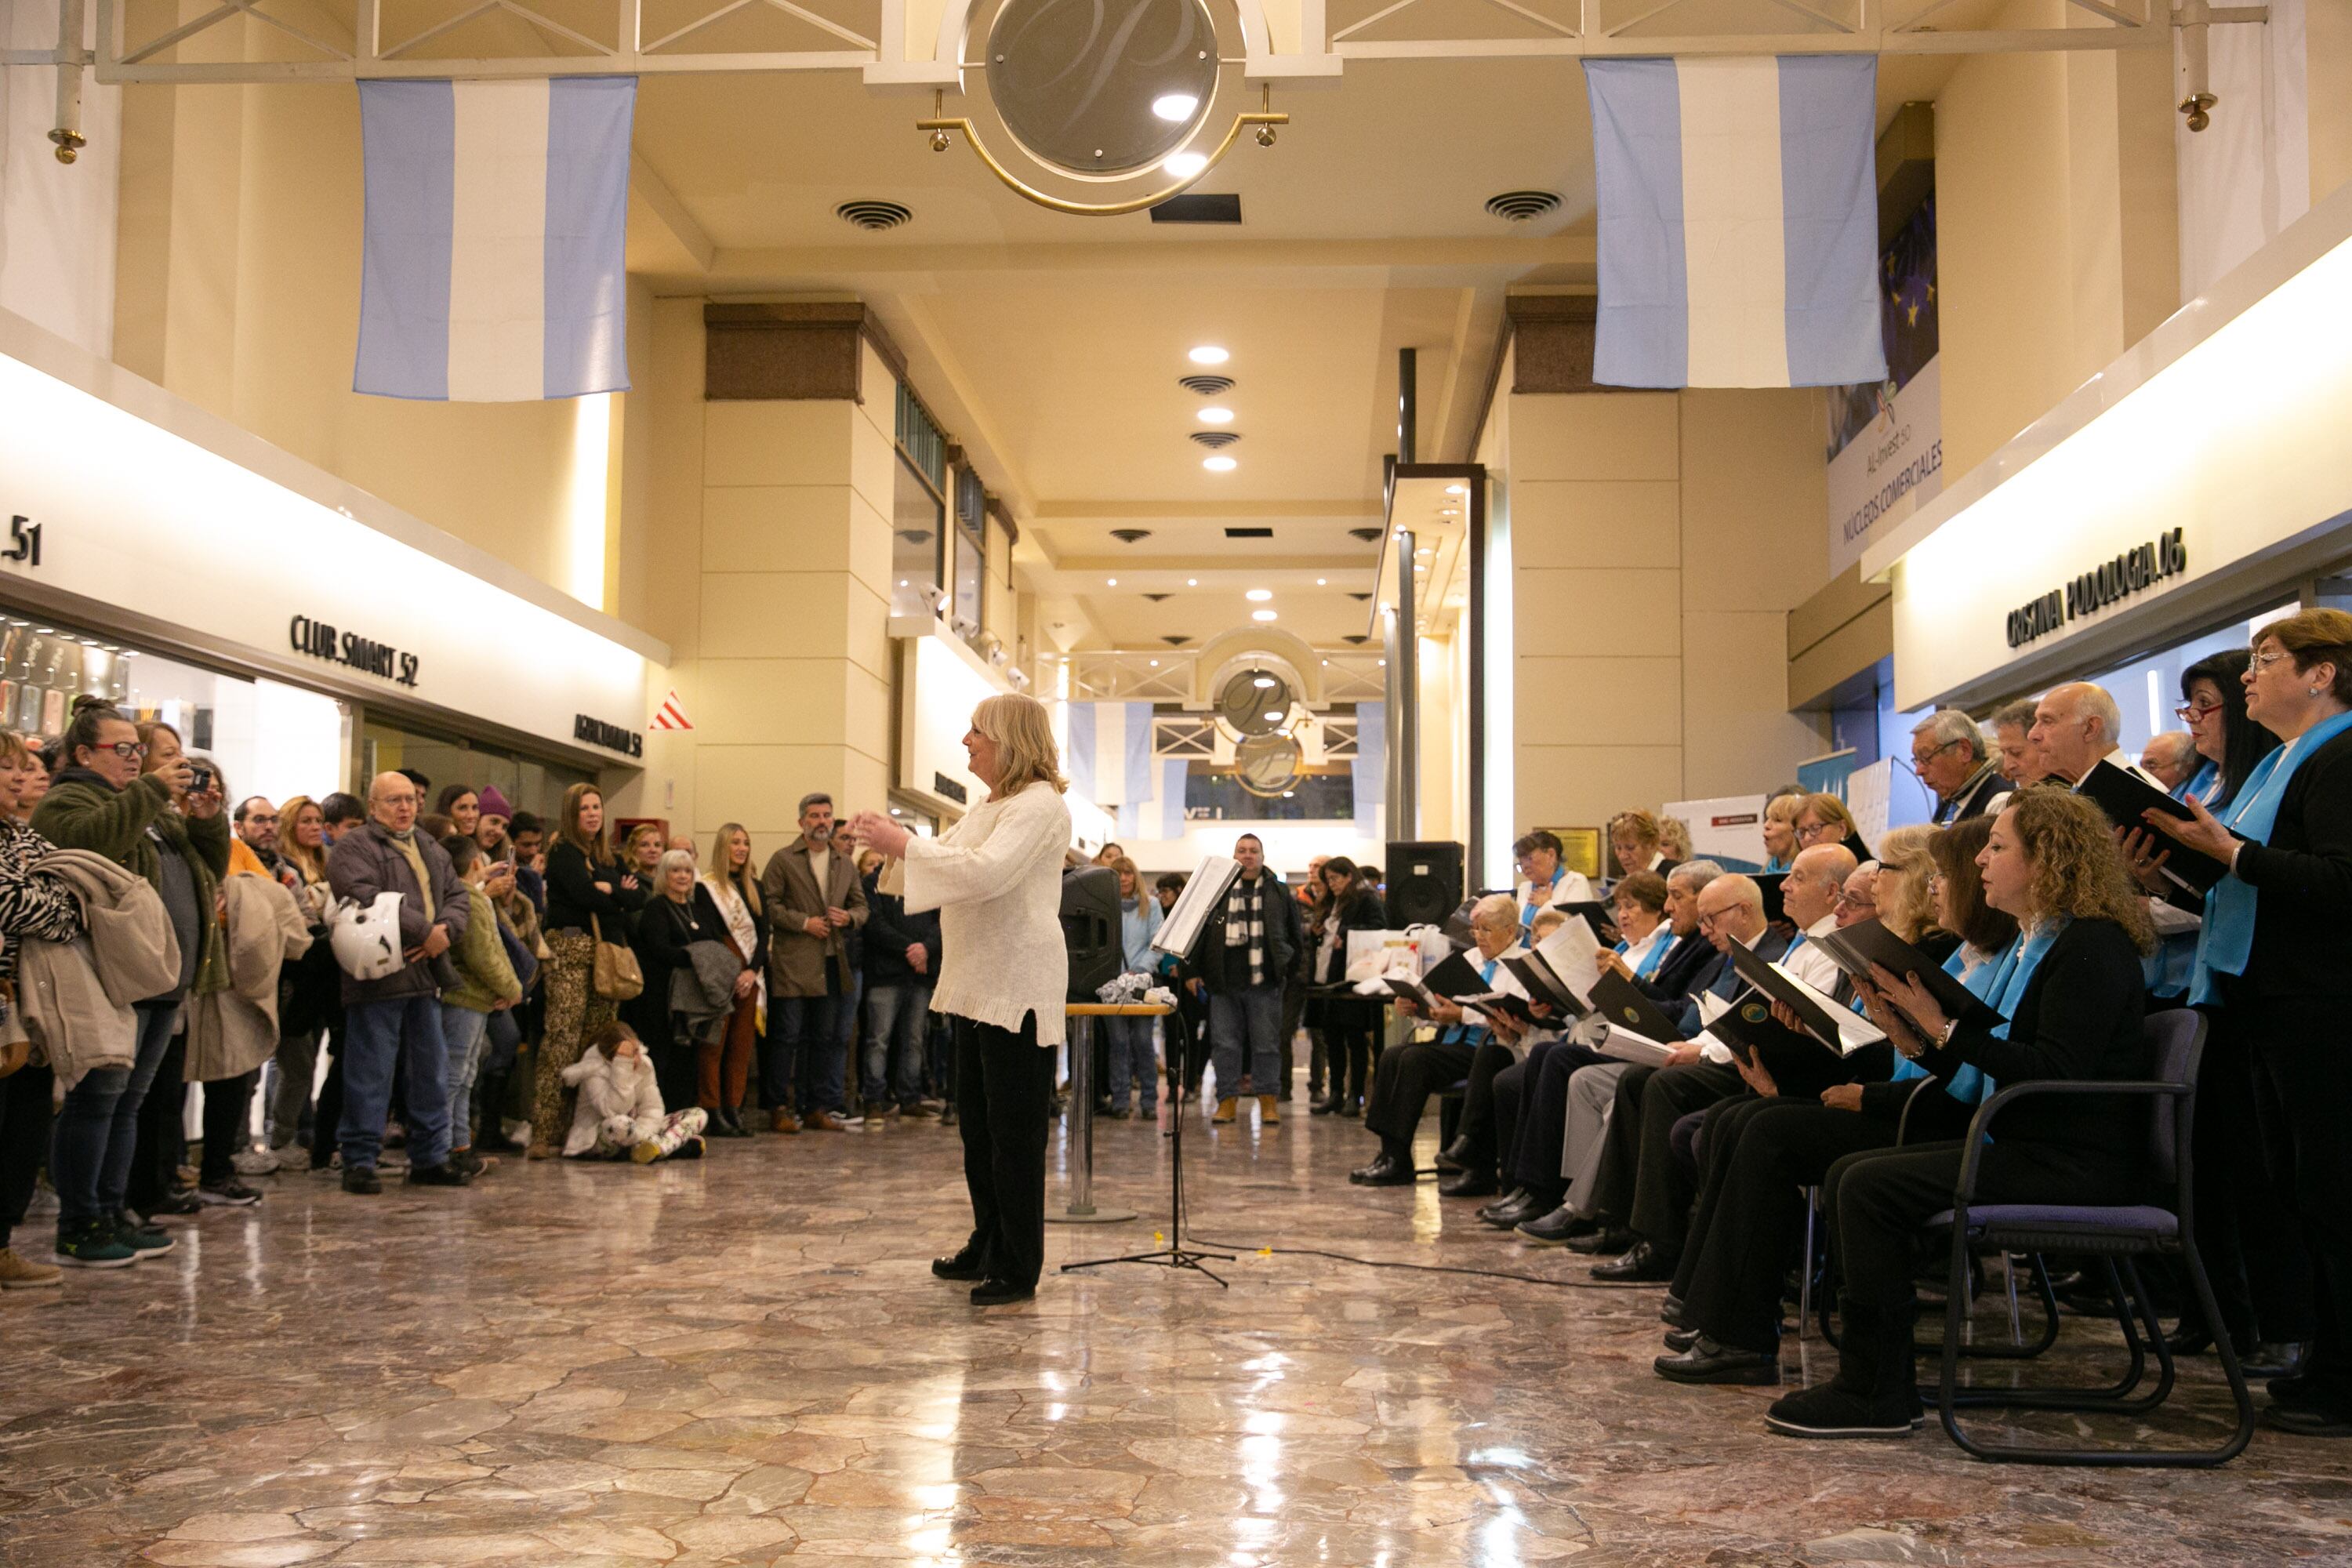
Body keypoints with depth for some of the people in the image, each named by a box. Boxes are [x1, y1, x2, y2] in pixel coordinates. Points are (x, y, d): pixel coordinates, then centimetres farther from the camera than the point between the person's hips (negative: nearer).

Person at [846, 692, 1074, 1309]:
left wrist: (904, 845, -21)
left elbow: (986, 871, -27)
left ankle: (1017, 1269, 4)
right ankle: (987, 1247, 29)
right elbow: (950, 860, 24)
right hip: (976, 984, 10)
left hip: (1017, 989, -10)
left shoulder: (1039, 804, -14)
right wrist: (895, 840, 8)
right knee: (977, 1122, 17)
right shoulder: (989, 806, 18)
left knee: (1014, 1130, -4)